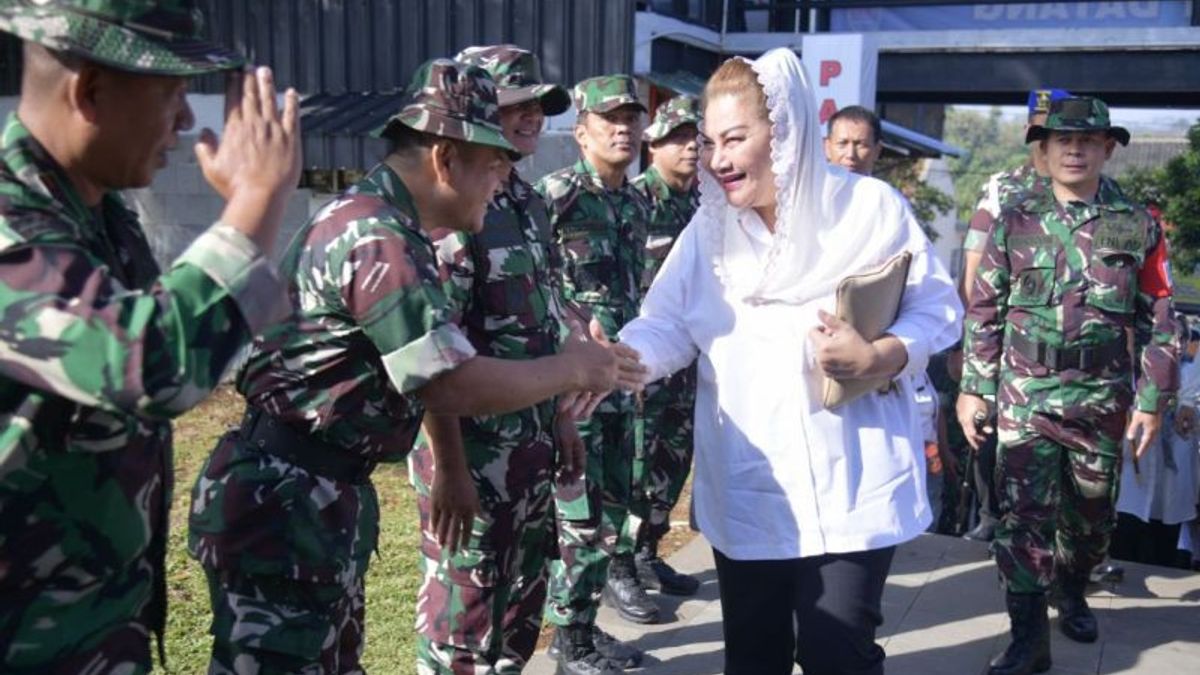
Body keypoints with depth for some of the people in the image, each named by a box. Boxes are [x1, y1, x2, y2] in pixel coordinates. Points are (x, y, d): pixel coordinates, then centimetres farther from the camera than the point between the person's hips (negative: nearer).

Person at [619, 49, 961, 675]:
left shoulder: (869, 207, -7)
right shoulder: (709, 227, 3)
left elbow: (937, 310, -2)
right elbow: (666, 324, -6)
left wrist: (876, 358, -20)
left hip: (850, 488, -3)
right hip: (744, 491, 4)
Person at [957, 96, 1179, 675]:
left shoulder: (1137, 227, 1)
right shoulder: (1014, 224, 1)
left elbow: (1157, 320, 3)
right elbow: (983, 312, 2)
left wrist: (1152, 400, 0)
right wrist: (973, 388, -2)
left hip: (1103, 399, 2)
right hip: (1025, 396, -1)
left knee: (1092, 513, 17)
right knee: (1024, 514, -4)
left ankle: (1071, 593, 43)